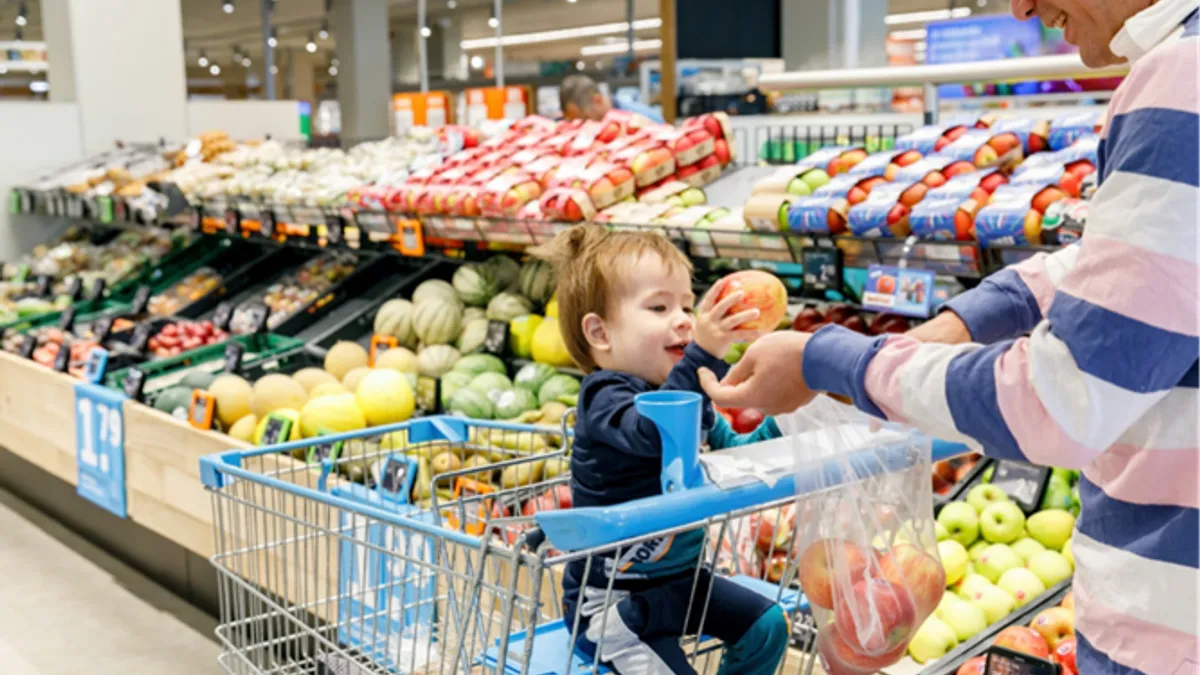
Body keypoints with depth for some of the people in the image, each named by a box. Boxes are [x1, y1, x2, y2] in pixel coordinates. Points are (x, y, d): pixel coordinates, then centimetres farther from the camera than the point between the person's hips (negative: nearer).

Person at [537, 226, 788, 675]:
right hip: (611, 597, -8)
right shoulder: (604, 396, -22)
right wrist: (703, 353, -55)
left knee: (767, 625, 11)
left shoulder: (686, 396, 4)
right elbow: (652, 433, -45)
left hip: (680, 577, 8)